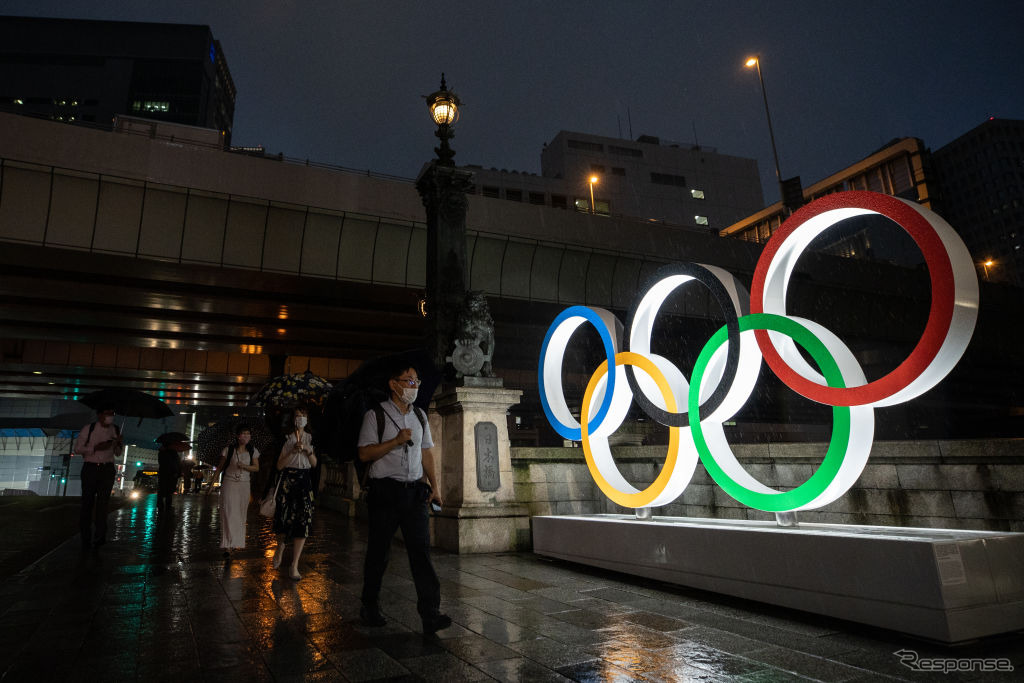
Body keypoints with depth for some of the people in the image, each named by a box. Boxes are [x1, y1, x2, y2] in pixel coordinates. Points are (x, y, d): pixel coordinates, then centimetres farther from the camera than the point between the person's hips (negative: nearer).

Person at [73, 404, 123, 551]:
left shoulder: (115, 430, 7)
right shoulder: (88, 429, -1)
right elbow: (77, 448, -1)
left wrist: (119, 444, -8)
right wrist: (96, 447, -15)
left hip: (107, 469, 1)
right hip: (90, 468, -1)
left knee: (103, 502, -2)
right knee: (87, 502, 2)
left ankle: (99, 537, 3)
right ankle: (85, 539, 13)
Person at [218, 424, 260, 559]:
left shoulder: (252, 451, 4)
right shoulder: (229, 449, -3)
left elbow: (256, 467, 3)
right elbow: (220, 467, 3)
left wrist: (245, 466, -15)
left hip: (244, 485, 3)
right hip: (229, 483, -3)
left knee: (241, 515, 8)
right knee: (228, 513, -11)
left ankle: (238, 543, 22)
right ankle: (228, 547, -14)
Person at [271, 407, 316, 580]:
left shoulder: (311, 439, 10)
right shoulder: (287, 439, 4)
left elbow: (314, 464, 9)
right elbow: (279, 465, 1)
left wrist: (308, 450, -8)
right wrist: (292, 451, -13)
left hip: (304, 481, 1)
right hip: (287, 480, -1)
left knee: (303, 520, -8)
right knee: (284, 517, -1)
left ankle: (294, 567, -3)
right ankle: (280, 546, 36)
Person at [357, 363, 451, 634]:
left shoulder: (420, 416, 13)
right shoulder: (375, 415, -2)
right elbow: (364, 453, -9)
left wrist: (434, 486, 8)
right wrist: (397, 441, -17)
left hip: (414, 490, 4)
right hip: (385, 490, -3)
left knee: (421, 548, -3)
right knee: (378, 551, 7)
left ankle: (430, 613, -3)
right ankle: (370, 608, 25)